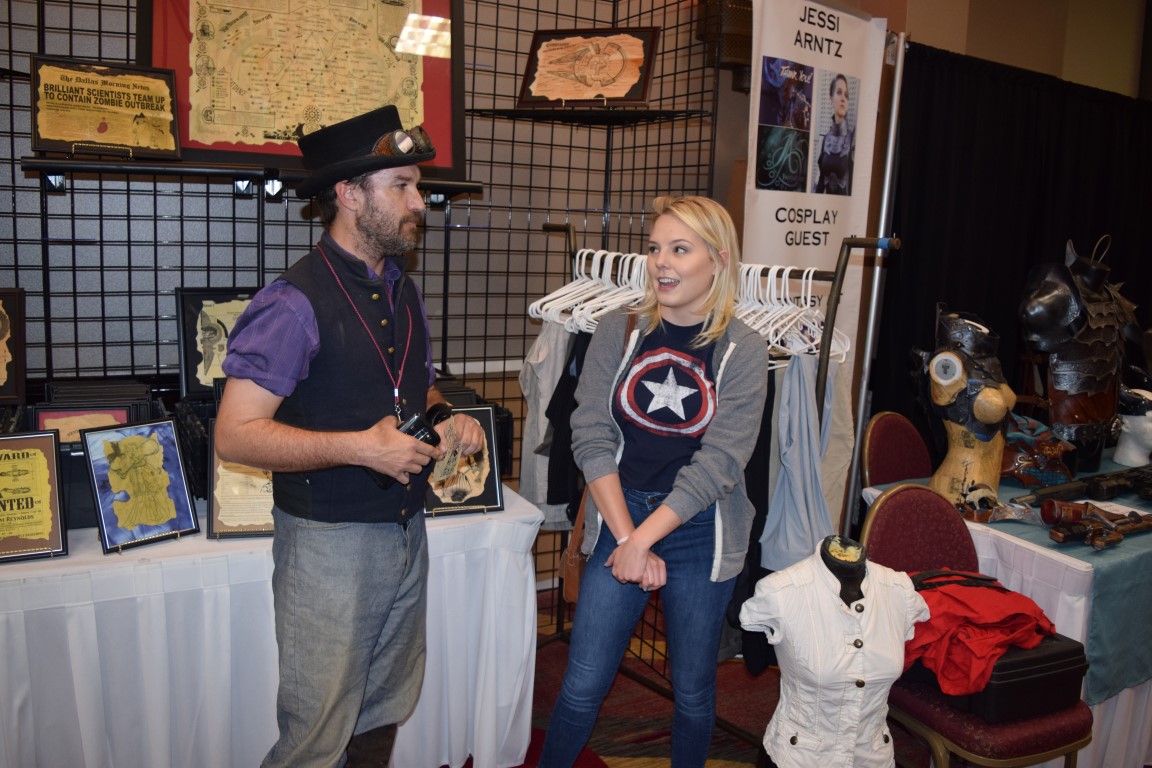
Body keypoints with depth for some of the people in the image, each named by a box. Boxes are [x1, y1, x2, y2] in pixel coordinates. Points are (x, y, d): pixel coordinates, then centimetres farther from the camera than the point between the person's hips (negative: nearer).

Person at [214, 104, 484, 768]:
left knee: (387, 711, 21)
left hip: (408, 532, 7)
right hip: (331, 541, -7)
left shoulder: (406, 294, 8)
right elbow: (235, 434, -20)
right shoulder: (294, 304, -17)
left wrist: (449, 420, -1)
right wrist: (360, 447, -25)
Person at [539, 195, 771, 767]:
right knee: (583, 685, 7)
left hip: (700, 535, -1)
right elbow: (592, 438, -7)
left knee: (693, 691, 14)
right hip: (618, 522, 1)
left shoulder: (742, 351, -6)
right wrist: (625, 537, -13)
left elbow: (718, 463, -12)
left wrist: (643, 539, -15)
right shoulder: (618, 332, -2)